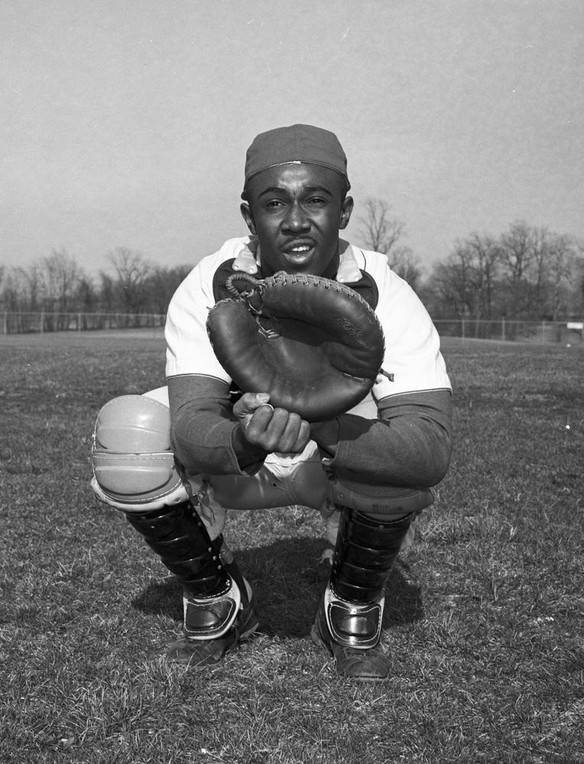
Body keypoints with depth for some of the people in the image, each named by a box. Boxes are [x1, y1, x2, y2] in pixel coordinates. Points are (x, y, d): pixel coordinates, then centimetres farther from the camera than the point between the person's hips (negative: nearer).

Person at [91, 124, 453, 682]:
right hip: (231, 468, 1)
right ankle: (214, 600, 1)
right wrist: (247, 441, -56)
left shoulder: (383, 296, -24)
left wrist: (316, 425, -51)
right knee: (126, 431, -25)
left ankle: (353, 610, -4)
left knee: (399, 440, -34)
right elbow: (192, 431, -32)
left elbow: (431, 451, -35)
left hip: (349, 468, -1)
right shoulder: (207, 288, -21)